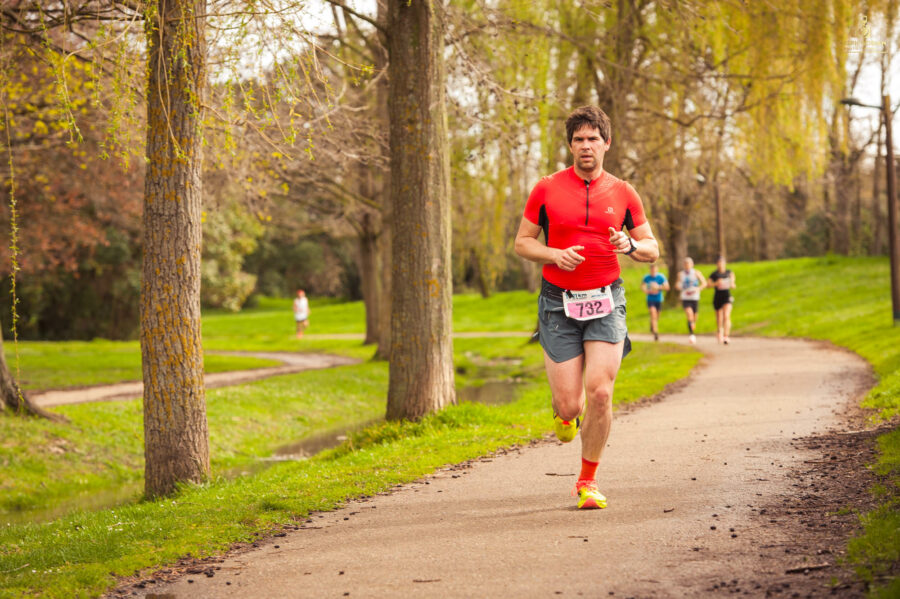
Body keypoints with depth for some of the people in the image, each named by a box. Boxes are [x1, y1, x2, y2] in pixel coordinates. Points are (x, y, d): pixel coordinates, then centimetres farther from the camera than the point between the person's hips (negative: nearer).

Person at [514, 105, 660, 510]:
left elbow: (652, 251, 10)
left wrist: (630, 245, -13)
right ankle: (565, 412, 37)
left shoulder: (623, 194, 4)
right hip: (559, 303, 0)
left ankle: (588, 480, 5)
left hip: (606, 301, 1)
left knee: (600, 393, -15)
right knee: (569, 404, -5)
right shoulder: (546, 189, 0)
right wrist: (553, 254, -13)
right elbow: (522, 242, 6)